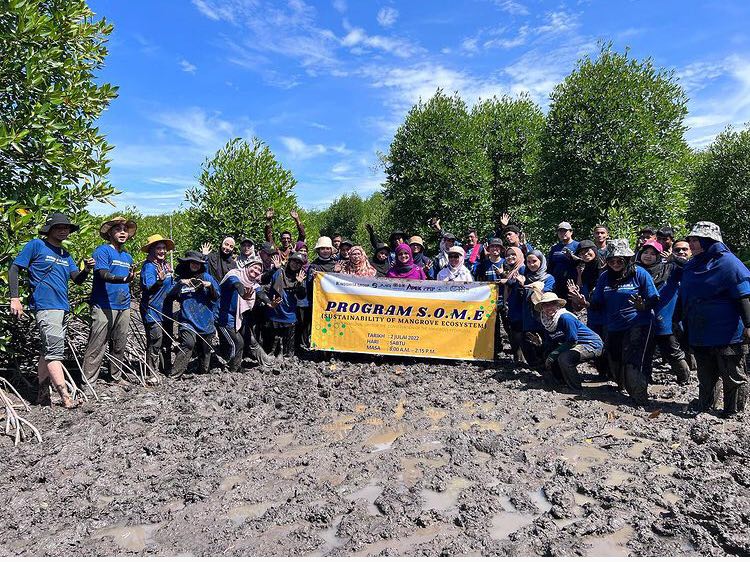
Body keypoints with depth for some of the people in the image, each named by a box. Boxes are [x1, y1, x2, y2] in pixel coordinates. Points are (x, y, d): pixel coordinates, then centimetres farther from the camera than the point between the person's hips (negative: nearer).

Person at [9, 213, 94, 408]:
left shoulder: (65, 254, 18)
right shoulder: (36, 245, -1)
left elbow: (77, 279, 13)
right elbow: (13, 269, -3)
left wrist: (86, 269, -10)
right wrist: (15, 298, -11)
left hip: (62, 308, 8)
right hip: (45, 306, -8)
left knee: (49, 350, 14)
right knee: (55, 351, -13)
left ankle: (42, 394, 23)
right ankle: (65, 397, -14)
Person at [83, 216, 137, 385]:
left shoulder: (128, 256, 17)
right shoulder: (102, 251, -5)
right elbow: (104, 274, -20)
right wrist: (124, 279, -35)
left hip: (123, 307, 7)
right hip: (104, 306, -7)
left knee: (119, 346, 14)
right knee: (97, 346, -6)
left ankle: (116, 377, 25)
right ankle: (88, 381, 2)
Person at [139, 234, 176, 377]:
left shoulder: (167, 265, 11)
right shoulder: (148, 266, -13)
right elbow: (148, 287, -26)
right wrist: (159, 281, -42)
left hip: (166, 310, 8)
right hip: (152, 310, -8)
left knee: (167, 340, 17)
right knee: (155, 342, -6)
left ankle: (166, 368, 32)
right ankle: (152, 373, 5)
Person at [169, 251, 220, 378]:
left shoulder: (207, 277, 8)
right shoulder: (180, 278, 9)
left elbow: (216, 296, 5)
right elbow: (171, 295, -3)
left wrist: (210, 286, -13)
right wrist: (180, 283, -17)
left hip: (205, 319, 2)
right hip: (188, 319, -2)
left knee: (205, 348, 10)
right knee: (188, 343, -24)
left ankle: (202, 372, 29)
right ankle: (176, 372, -20)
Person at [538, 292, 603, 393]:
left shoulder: (565, 317, -25)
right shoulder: (547, 323, 1)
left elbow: (572, 341, -24)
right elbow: (550, 345, 5)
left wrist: (553, 355, -22)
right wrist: (547, 358, -13)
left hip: (592, 344, -9)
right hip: (579, 346, 9)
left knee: (564, 358, -29)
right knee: (552, 361, 7)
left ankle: (576, 390, -13)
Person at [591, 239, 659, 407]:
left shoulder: (639, 273, -5)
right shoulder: (605, 276, 7)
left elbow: (654, 300, -5)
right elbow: (597, 304, 10)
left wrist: (643, 305, -26)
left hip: (637, 326, -5)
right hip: (613, 329, 5)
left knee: (631, 366, -16)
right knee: (615, 368, 11)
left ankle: (641, 402, -3)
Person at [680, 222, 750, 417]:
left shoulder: (727, 262, -11)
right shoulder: (691, 266, 10)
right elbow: (684, 298, 19)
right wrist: (682, 321, 19)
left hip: (727, 334, -7)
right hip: (699, 333, 7)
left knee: (733, 377, 6)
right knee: (705, 377, 17)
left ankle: (733, 415, 18)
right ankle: (703, 410, 28)